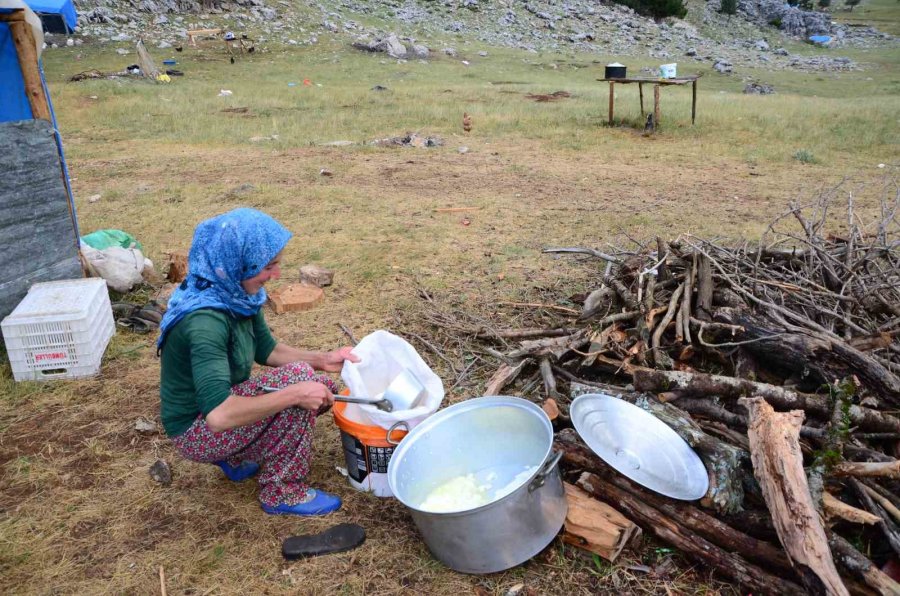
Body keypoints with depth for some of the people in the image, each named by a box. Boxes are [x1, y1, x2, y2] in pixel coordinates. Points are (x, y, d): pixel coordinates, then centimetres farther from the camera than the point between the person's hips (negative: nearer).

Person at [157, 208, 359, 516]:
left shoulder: (237, 294, -7)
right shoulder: (205, 320, -33)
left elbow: (265, 349, 6)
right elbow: (219, 415, -40)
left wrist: (321, 359, -7)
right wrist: (295, 394, -35)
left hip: (224, 401, 8)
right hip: (197, 430, -8)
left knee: (321, 387, 2)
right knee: (296, 377, -25)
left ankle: (238, 456, 12)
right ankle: (283, 494, -9)